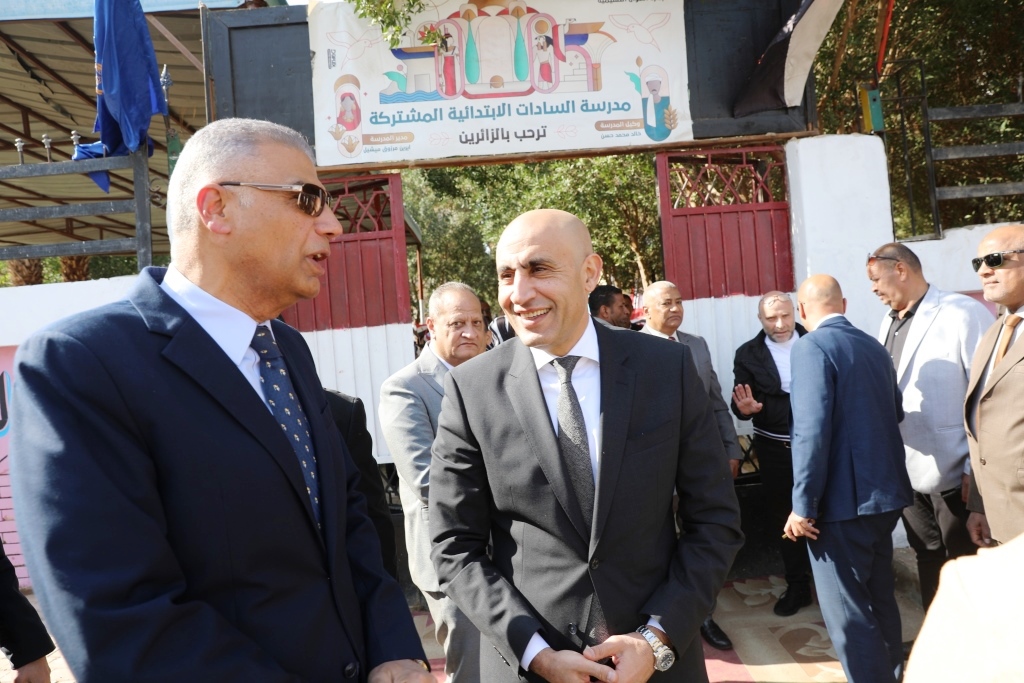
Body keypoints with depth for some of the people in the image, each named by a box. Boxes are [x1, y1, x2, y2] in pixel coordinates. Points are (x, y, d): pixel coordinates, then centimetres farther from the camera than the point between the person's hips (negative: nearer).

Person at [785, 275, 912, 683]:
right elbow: (896, 412, 21)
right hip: (886, 493, 9)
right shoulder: (875, 347, 9)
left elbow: (813, 430, -23)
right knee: (880, 599, 23)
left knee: (848, 614, 2)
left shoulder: (811, 346, -15)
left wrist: (803, 505, -18)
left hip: (844, 499, -9)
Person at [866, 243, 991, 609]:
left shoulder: (963, 313, -12)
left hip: (952, 470, -7)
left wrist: (977, 468, -16)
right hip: (906, 469, 7)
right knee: (928, 557, 18)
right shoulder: (889, 323, 9)